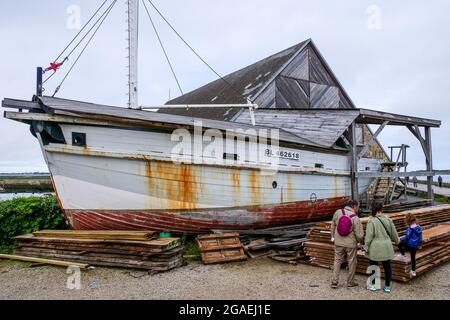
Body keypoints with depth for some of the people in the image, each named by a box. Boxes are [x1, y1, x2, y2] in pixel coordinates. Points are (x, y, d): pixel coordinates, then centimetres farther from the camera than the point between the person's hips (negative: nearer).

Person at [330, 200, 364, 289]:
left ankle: (334, 281, 11)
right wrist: (359, 240, 10)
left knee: (337, 261, 13)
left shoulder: (338, 212, -8)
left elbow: (333, 226, 3)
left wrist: (333, 237, 16)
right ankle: (350, 282, 25)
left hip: (338, 242, 3)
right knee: (351, 263, 14)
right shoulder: (355, 218, -17)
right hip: (351, 244, -3)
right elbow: (359, 235, -13)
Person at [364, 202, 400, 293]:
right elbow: (394, 233, 12)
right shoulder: (388, 220, -1)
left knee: (374, 266, 10)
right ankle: (387, 286, 22)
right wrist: (397, 241, 32)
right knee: (387, 266, 13)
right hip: (387, 248, 4)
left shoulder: (371, 221, -13)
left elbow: (369, 236, -13)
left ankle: (373, 285, 20)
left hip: (375, 249, -4)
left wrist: (366, 248, -3)